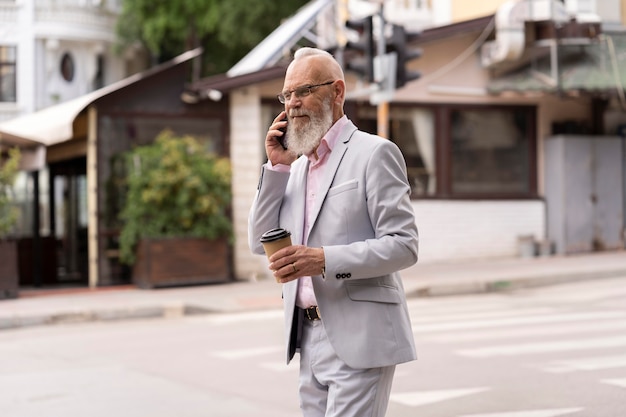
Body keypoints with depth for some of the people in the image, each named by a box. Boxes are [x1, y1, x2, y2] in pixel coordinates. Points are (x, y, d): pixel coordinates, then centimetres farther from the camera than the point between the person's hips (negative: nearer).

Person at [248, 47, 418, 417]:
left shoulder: (374, 153, -5)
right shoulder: (297, 164, 16)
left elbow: (403, 245, -12)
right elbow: (261, 243, 11)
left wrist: (325, 260, -23)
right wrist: (277, 167, 3)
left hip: (358, 341, -7)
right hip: (310, 339, 7)